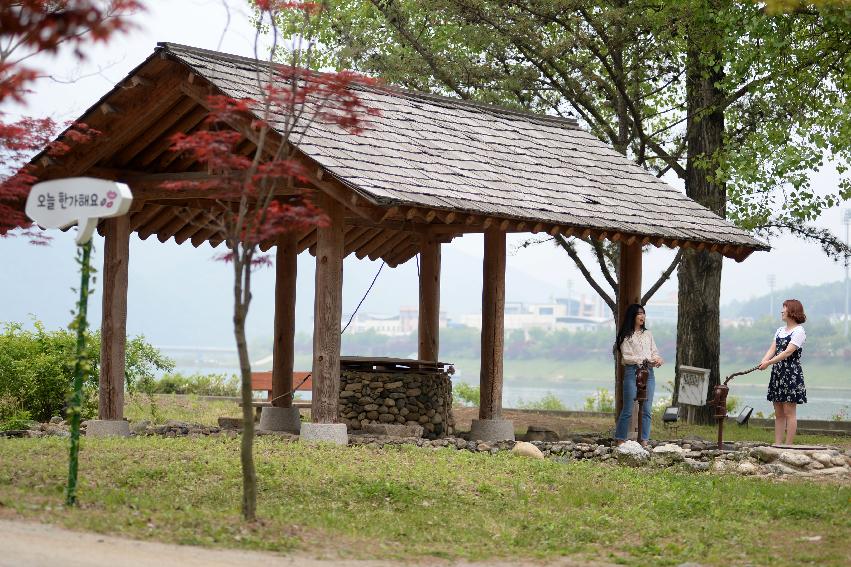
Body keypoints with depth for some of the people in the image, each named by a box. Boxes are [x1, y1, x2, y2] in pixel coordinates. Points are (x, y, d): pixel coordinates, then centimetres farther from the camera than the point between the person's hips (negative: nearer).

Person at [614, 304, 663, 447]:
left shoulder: (648, 334, 17)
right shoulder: (626, 336, 1)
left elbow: (655, 352, 15)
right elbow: (626, 357, -7)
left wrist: (658, 359, -8)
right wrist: (645, 360, -15)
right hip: (632, 372, -5)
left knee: (647, 410, 1)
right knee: (628, 410, -5)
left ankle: (644, 440, 4)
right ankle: (619, 439, 3)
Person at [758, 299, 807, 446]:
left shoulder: (799, 331, -8)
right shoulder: (780, 331, 17)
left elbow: (788, 352, -18)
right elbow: (772, 349, 7)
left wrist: (769, 363, -25)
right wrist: (763, 361, -13)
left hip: (792, 374, -8)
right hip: (777, 373, 8)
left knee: (789, 412, -6)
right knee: (778, 413, 9)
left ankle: (789, 445, -5)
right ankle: (777, 444, 11)